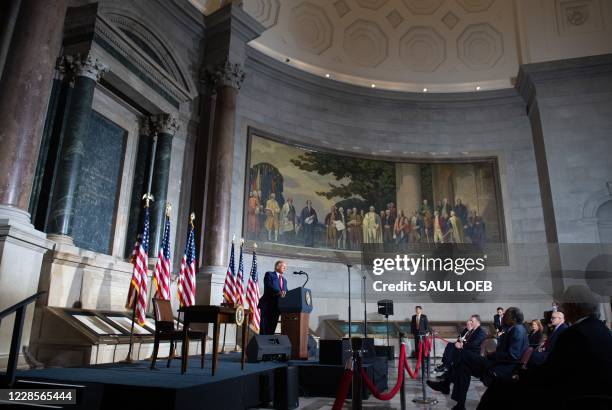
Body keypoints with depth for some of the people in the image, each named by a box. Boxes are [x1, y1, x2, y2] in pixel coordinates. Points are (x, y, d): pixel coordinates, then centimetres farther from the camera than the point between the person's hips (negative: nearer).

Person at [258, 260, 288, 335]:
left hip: (277, 306, 6)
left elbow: (286, 292, 16)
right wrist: (279, 292, -29)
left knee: (272, 328, 4)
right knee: (264, 328, -6)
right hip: (268, 305, -6)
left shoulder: (284, 280, 24)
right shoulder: (269, 274, 4)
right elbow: (269, 286, -14)